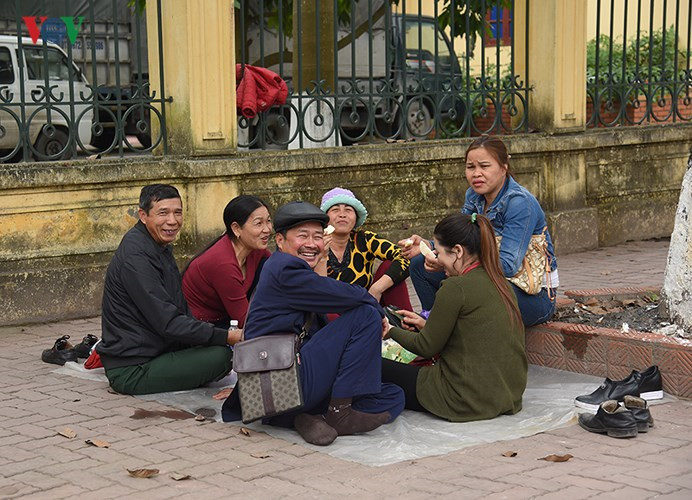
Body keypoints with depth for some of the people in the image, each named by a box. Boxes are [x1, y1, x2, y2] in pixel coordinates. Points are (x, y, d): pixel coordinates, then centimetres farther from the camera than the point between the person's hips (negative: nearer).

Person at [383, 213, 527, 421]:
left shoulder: (456, 287, -16)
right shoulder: (501, 284, 8)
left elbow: (426, 347, -7)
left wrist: (390, 331, 10)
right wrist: (426, 325, 20)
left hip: (468, 400, -9)